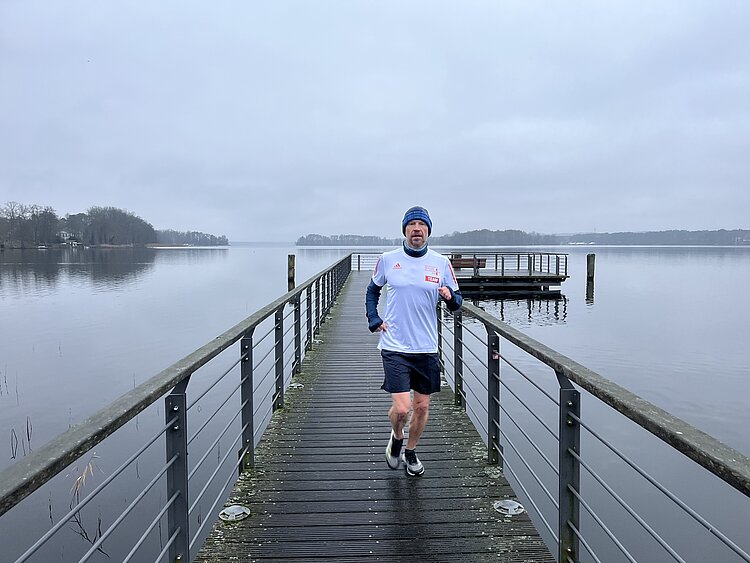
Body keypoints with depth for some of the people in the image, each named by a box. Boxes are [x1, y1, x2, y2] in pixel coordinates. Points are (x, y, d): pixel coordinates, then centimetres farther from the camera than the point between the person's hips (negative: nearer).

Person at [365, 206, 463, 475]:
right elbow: (372, 290, 16)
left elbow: (456, 303, 7)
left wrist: (450, 296, -16)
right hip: (394, 347, -2)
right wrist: (374, 319, 2)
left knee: (422, 406, 12)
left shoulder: (441, 262, 1)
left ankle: (410, 451, 38)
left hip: (427, 348, 2)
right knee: (401, 408, -10)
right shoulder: (387, 259, -1)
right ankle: (396, 436, 26)